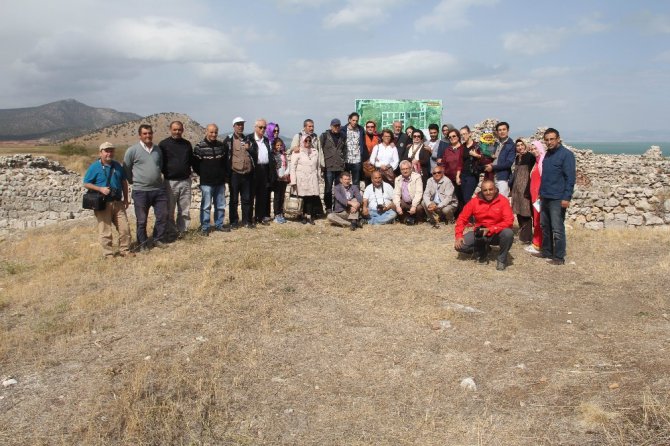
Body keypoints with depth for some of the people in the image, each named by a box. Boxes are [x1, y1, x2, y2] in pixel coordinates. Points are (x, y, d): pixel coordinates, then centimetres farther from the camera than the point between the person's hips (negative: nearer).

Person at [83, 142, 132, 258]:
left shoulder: (117, 166, 10)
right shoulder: (94, 167, -5)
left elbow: (124, 182, 19)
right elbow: (86, 184, -4)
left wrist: (125, 198, 16)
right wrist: (100, 189, -17)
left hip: (118, 202, 5)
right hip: (103, 204, -4)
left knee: (125, 228, 5)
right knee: (105, 231, 1)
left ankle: (124, 250, 18)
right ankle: (108, 254, 11)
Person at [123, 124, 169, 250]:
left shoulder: (158, 149, 8)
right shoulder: (132, 150, -6)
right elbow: (126, 169, 1)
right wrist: (134, 182, 7)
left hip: (159, 189, 4)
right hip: (140, 191, -4)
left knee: (163, 216, 8)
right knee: (141, 220, 4)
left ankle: (158, 239, 24)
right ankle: (143, 244, 17)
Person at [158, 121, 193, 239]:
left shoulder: (187, 144, 11)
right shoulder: (163, 144, -1)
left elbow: (191, 160, 17)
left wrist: (188, 171, 3)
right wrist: (166, 172, -8)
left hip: (185, 181, 4)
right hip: (170, 182, -3)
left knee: (185, 211, 7)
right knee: (169, 211, 1)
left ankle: (182, 231, 16)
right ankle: (172, 232, 10)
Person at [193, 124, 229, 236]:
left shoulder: (221, 146, 7)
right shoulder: (199, 147, -8)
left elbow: (226, 162, 15)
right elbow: (195, 164, -4)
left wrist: (225, 175, 8)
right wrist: (204, 175, 0)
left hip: (220, 181, 5)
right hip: (206, 183, -5)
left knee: (221, 205, 11)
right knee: (206, 206, -1)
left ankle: (219, 224, 24)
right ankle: (204, 227, 8)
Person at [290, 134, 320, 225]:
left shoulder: (315, 152, 14)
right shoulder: (297, 153, 1)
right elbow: (293, 167, -2)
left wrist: (318, 178, 16)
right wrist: (293, 181, -9)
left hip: (312, 179, 3)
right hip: (301, 180, -3)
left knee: (312, 197, -7)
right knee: (303, 198, -5)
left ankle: (310, 216, -1)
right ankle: (304, 216, 7)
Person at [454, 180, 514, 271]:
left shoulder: (503, 200, -13)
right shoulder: (474, 201, -6)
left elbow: (509, 221, -20)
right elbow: (462, 218, -2)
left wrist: (490, 230, -27)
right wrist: (458, 236, -16)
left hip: (497, 234, -2)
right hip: (480, 234, 3)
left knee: (508, 233, -36)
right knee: (459, 245, -17)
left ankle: (502, 259, -9)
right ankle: (482, 251, 13)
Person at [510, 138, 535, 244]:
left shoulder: (530, 156, -7)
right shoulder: (517, 158, 13)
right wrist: (512, 187, 17)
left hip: (525, 188, -7)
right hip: (517, 188, 7)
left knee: (525, 212, -5)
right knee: (519, 212, 10)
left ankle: (526, 238, 1)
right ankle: (522, 235, 19)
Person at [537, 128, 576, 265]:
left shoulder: (566, 154, -10)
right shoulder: (547, 154, 13)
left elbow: (570, 177, -14)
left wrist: (566, 197, -19)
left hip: (557, 199, -8)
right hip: (545, 197, 8)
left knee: (557, 229, -4)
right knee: (545, 226, 14)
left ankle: (559, 257, 3)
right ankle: (546, 251, 25)